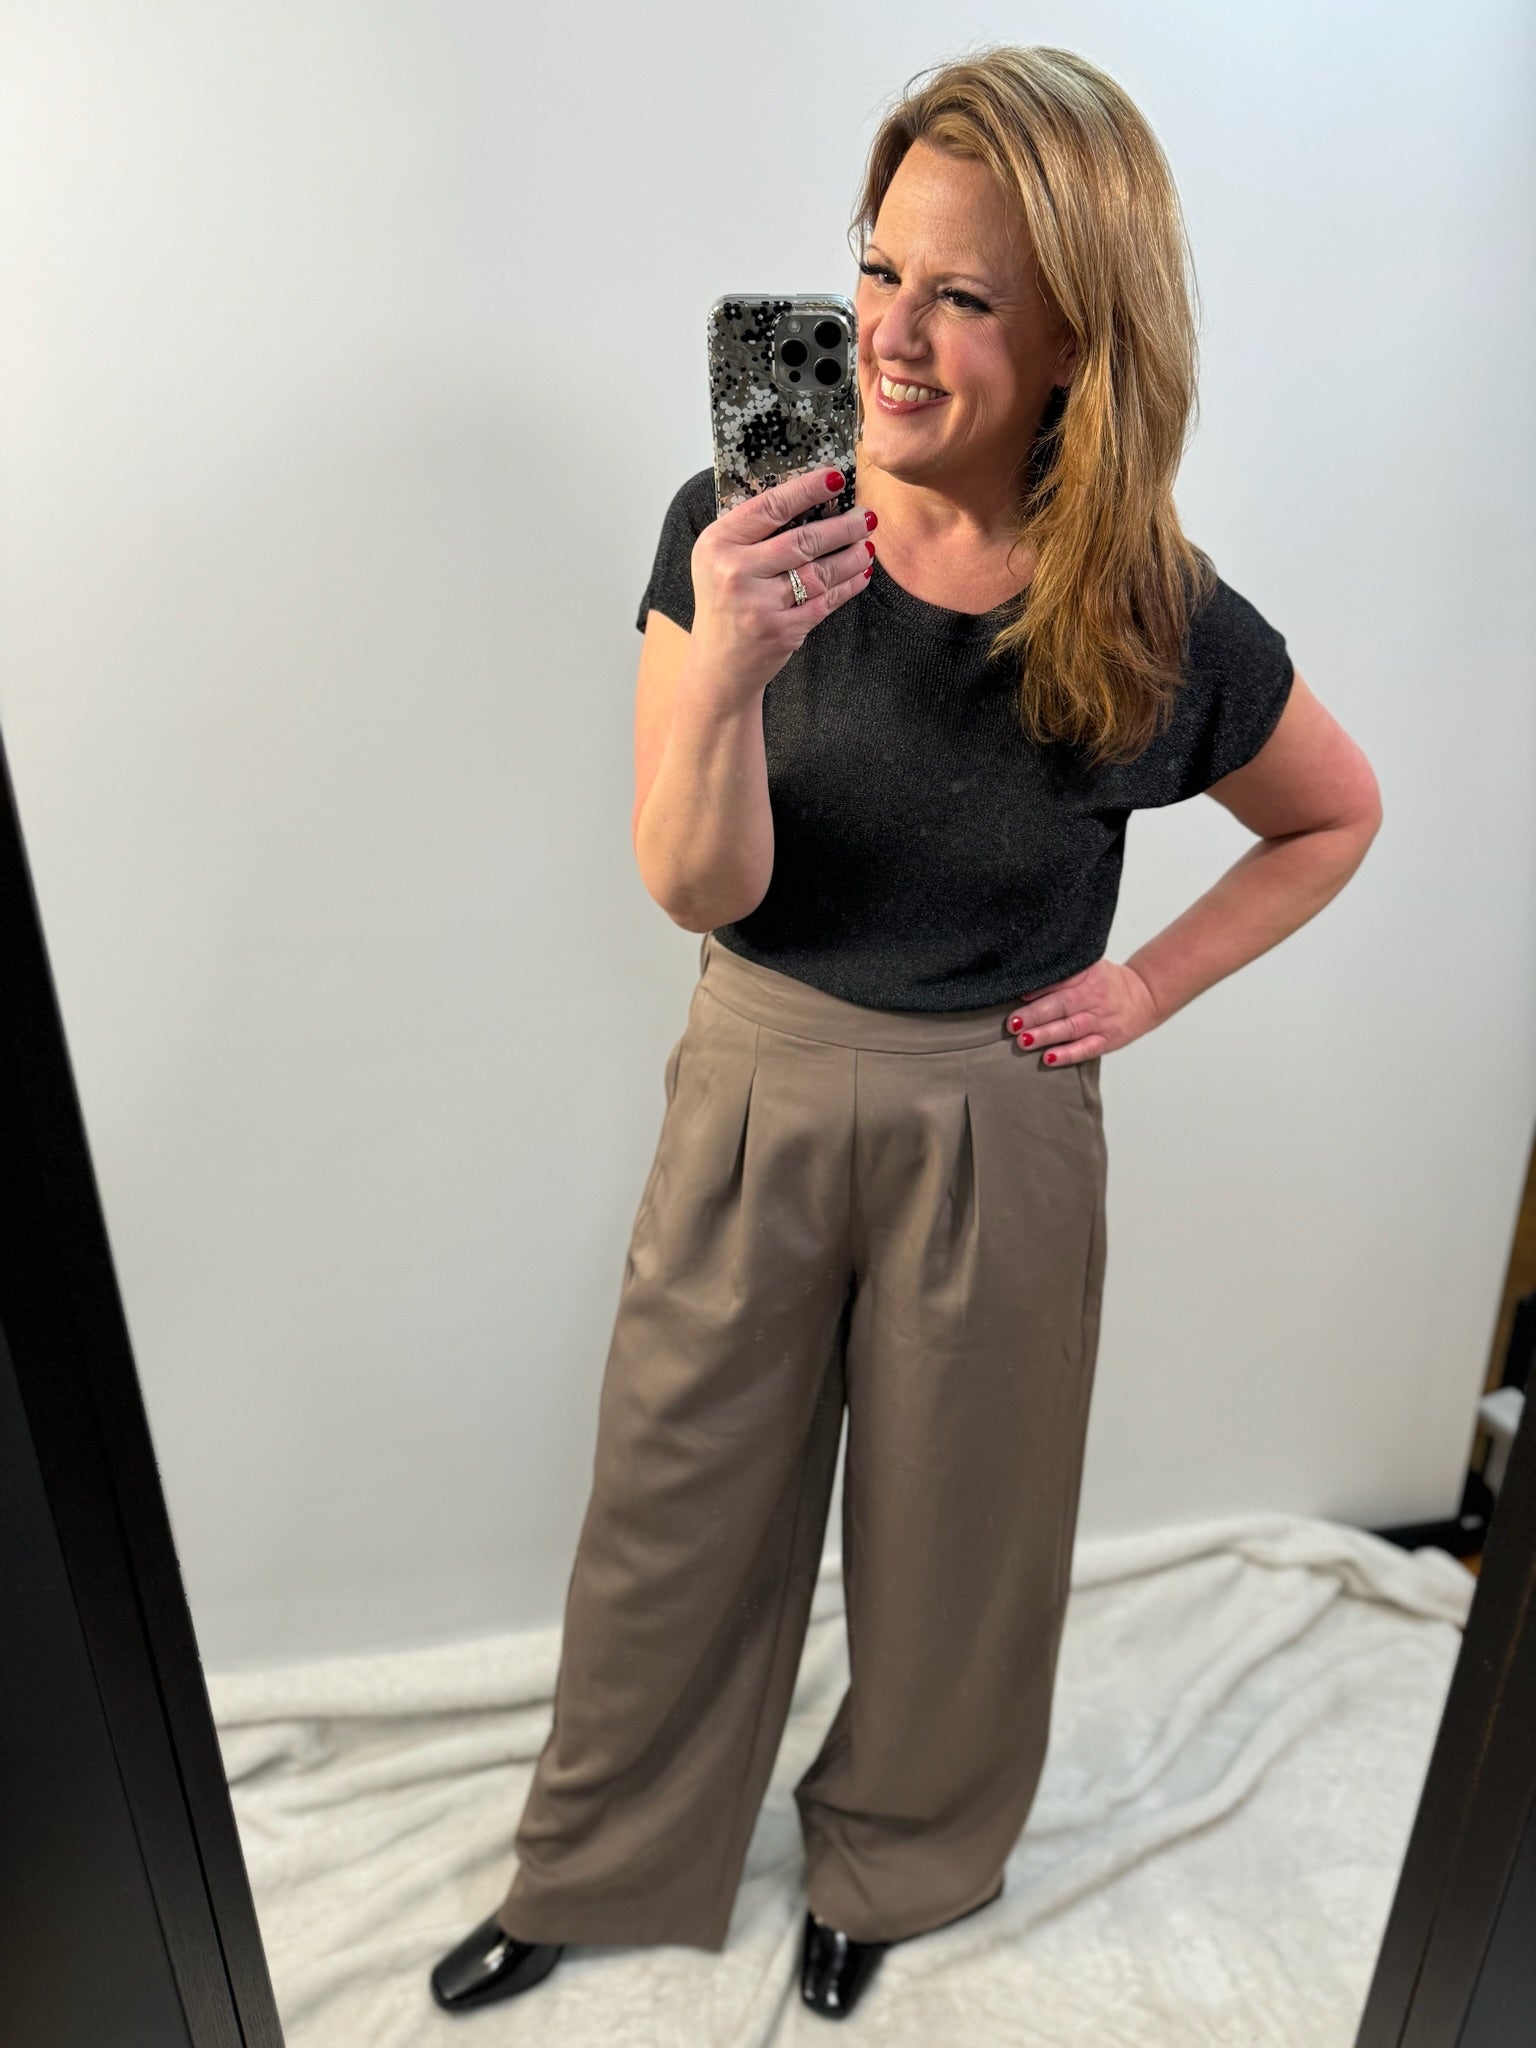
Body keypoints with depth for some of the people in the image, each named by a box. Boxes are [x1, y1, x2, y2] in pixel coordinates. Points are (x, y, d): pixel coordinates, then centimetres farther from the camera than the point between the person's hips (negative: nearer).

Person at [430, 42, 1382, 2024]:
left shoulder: (1162, 630, -12)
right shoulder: (740, 533, -11)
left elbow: (1336, 820, 6)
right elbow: (699, 888, -15)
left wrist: (1147, 983, -4)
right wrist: (723, 674, -33)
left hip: (992, 1124, 0)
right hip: (752, 1092, 2)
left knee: (952, 1533, 19)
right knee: (673, 1512, 18)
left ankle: (895, 1858, 54)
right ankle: (597, 1874, 49)